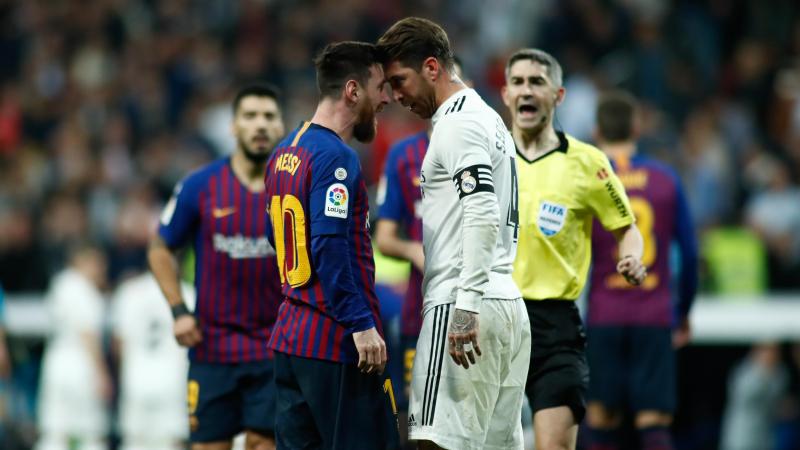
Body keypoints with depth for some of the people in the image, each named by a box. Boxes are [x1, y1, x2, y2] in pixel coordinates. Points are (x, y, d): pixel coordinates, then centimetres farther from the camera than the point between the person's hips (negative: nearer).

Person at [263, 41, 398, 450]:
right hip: (337, 342, -9)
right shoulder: (336, 158, -14)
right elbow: (331, 248, -22)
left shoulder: (285, 152, 15)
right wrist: (361, 324, -21)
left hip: (290, 336, 9)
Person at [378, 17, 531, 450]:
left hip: (461, 304, -10)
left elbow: (483, 214, -21)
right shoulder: (489, 119, 23)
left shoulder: (459, 121, -8)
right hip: (509, 304, 10)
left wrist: (466, 306, -26)